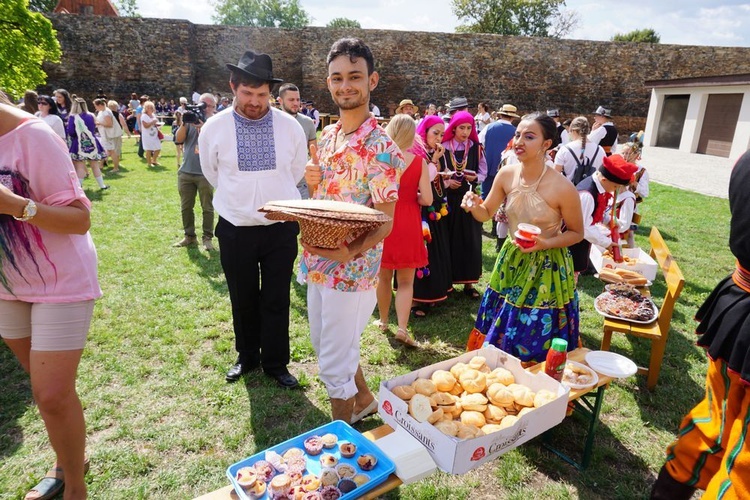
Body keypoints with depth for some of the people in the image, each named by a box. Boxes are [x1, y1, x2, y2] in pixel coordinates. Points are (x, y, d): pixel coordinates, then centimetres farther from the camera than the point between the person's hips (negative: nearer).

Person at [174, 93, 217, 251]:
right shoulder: (191, 117, 7)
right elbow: (178, 140, 1)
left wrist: (201, 128, -24)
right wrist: (184, 124, -13)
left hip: (205, 173, -4)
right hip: (185, 171, 4)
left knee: (207, 208, 3)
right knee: (185, 207, 11)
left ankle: (207, 238, 14)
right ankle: (189, 236, 24)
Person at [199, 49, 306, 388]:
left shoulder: (290, 127, -6)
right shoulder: (214, 129, -6)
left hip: (281, 228, 0)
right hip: (235, 230, 1)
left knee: (277, 301, 9)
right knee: (243, 300, 15)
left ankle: (275, 363, 27)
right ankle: (247, 356, 37)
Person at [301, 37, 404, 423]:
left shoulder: (381, 147, -17)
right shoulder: (327, 136, 7)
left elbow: (386, 222, -19)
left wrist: (351, 251, -34)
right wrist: (315, 182, -3)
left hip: (351, 269, -8)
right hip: (317, 261, 8)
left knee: (333, 361, 6)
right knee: (325, 344, 23)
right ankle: (364, 399, 48)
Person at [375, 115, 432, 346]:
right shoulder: (419, 162, -8)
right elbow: (426, 199, -9)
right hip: (408, 225, -1)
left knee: (383, 276, 18)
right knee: (405, 281, 9)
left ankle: (383, 320, 32)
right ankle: (402, 328, -1)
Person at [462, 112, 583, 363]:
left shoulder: (563, 188, -22)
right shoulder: (506, 174, -8)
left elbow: (577, 233, -7)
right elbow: (486, 214, 3)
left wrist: (545, 243, -24)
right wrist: (474, 205, -20)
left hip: (547, 268, -5)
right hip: (512, 260, 5)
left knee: (535, 345, 8)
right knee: (499, 336, 18)